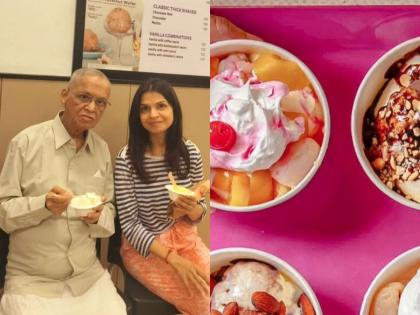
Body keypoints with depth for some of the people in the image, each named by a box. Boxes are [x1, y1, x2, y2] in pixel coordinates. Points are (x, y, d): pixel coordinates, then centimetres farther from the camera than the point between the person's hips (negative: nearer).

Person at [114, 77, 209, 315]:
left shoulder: (191, 152, -4)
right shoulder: (127, 159, -16)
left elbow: (199, 214, 5)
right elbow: (130, 225, -14)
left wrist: (192, 208, -19)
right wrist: (174, 259, -20)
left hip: (185, 240, 4)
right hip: (144, 247, -4)